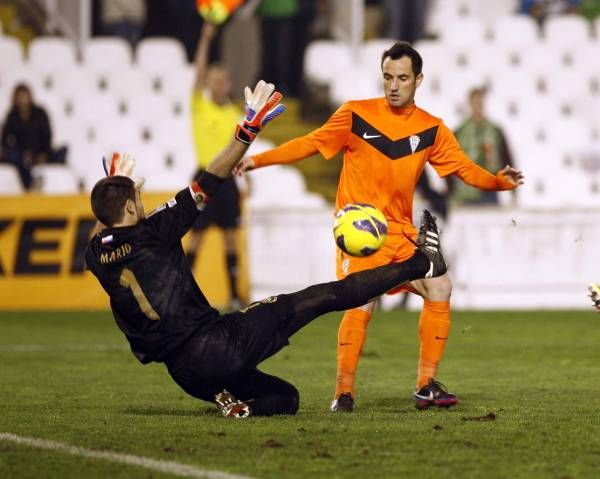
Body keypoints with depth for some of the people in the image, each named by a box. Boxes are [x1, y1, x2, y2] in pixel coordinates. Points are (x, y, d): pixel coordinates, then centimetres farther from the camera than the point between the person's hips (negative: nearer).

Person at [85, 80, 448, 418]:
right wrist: (250, 130, -5)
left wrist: (117, 186, 48)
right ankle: (421, 263, 5)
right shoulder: (149, 235, -10)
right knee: (321, 297, 2)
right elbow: (208, 185, -9)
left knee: (286, 398, 23)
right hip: (217, 343, -7)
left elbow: (104, 226, 35)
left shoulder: (97, 256, 7)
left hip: (188, 375, 7)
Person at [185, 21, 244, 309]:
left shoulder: (235, 114, 11)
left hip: (227, 178, 4)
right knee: (197, 235, -2)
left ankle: (234, 294, 9)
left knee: (230, 236, 5)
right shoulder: (200, 106, -1)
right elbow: (200, 71, -13)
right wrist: (205, 39, -20)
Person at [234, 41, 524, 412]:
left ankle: (427, 385, 2)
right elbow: (311, 144, 0)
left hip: (401, 232, 4)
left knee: (439, 288, -9)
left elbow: (464, 169, 6)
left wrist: (498, 182, -14)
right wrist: (258, 159, -9)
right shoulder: (356, 115, -2)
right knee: (362, 303, -22)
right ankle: (344, 392, -13)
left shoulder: (432, 130, 7)